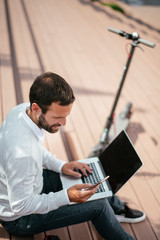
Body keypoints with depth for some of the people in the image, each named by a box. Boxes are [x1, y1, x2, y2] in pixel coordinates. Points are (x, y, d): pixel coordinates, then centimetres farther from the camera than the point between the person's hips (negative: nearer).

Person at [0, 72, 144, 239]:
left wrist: (60, 166, -4)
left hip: (29, 180, 8)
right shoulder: (22, 153, -42)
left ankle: (119, 208, 39)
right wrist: (66, 197, -31)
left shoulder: (22, 109, -15)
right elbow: (21, 206, -28)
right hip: (18, 218, -8)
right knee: (99, 205, -7)